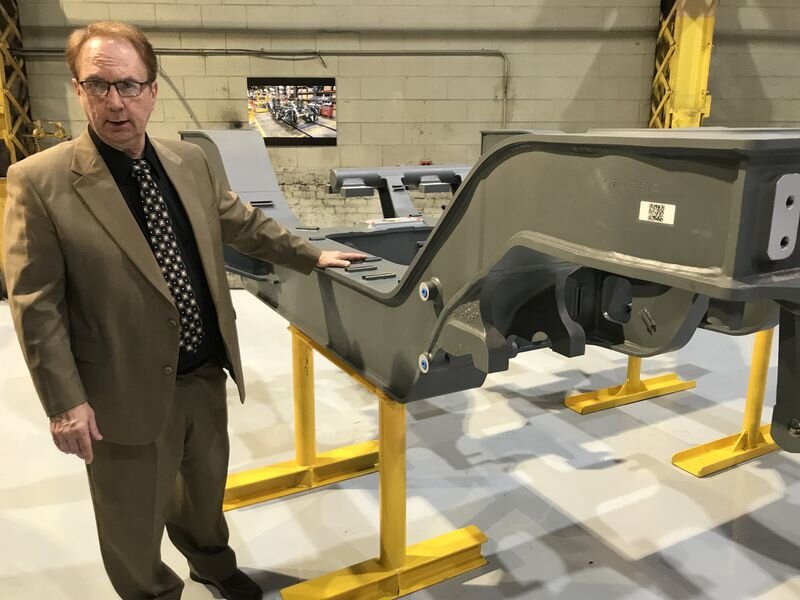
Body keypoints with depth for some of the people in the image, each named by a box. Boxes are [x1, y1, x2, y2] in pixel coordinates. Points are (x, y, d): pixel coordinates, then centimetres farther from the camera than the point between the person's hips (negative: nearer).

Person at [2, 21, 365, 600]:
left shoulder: (190, 161, 1)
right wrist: (65, 402, -15)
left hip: (206, 373, 6)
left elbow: (244, 224, 15)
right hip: (128, 391, -5)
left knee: (207, 485, 28)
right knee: (136, 520, 16)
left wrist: (312, 256, 16)